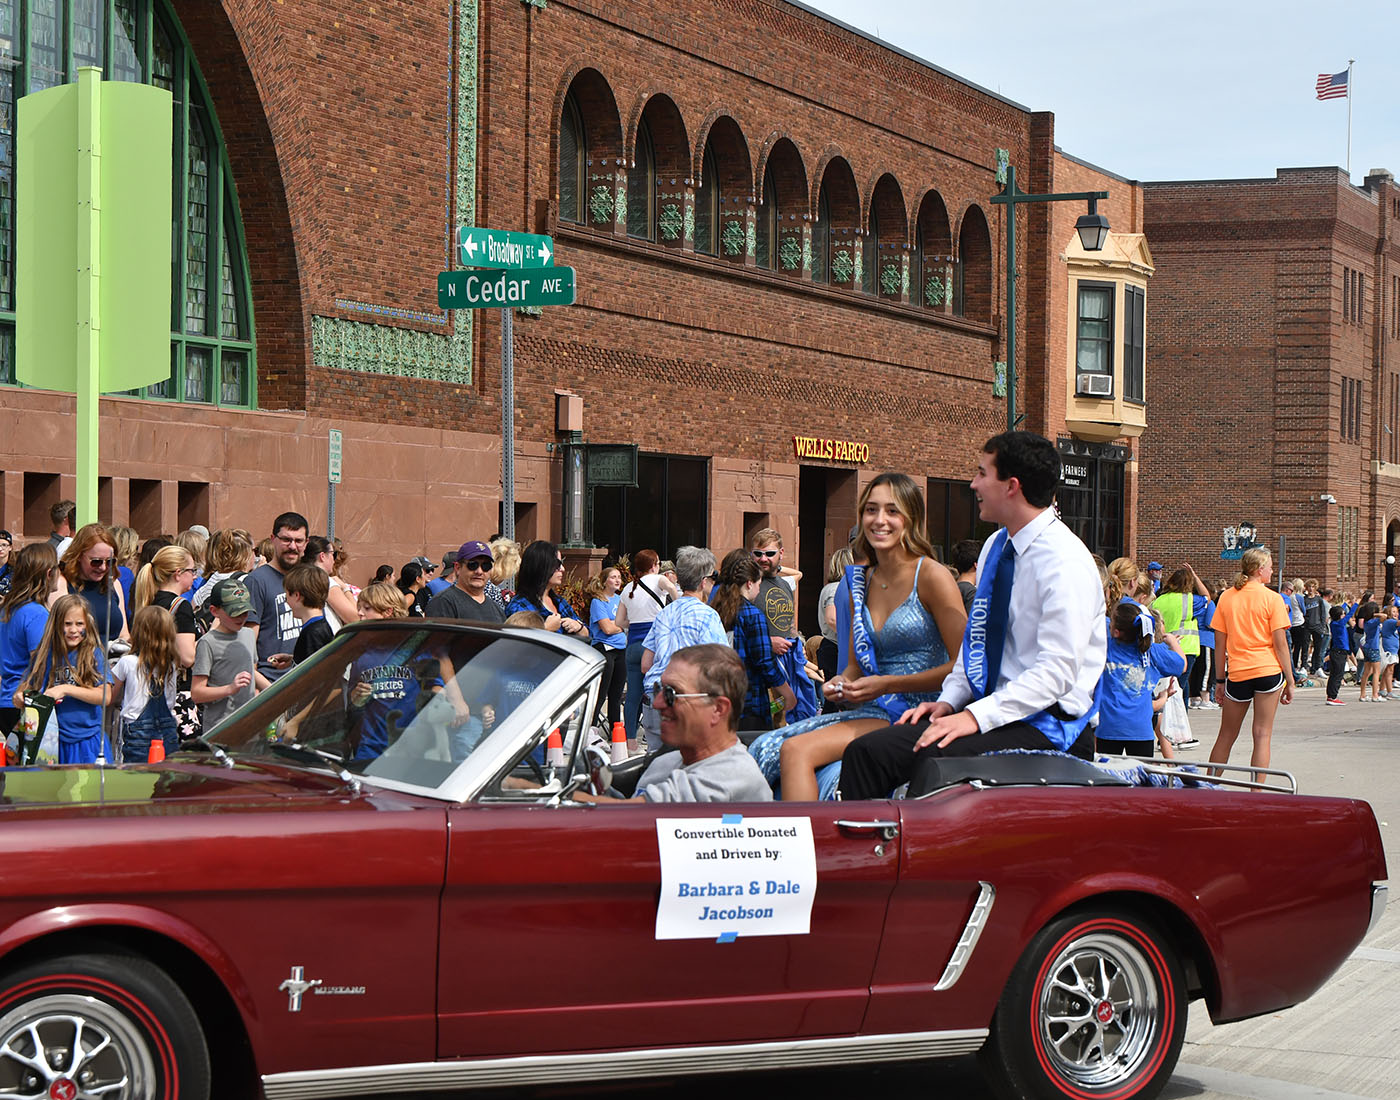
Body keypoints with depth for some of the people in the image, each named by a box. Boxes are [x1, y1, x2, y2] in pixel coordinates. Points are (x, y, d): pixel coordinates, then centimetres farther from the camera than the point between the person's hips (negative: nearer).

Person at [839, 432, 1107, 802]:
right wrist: (949, 701, 4)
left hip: (1047, 724, -8)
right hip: (994, 708, 8)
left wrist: (977, 716, -26)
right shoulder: (996, 548, 13)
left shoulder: (1066, 561, -15)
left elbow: (1057, 670, -21)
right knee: (867, 751, -12)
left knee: (937, 761, -33)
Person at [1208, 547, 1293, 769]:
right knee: (1262, 734, 1)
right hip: (1268, 671, -3)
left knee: (1226, 736, 14)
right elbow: (1280, 644, -7)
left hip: (1237, 673, 3)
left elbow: (1220, 644, 6)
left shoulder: (1226, 597, 4)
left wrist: (1220, 680, 12)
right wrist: (1289, 681, -1)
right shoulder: (1272, 598, -5)